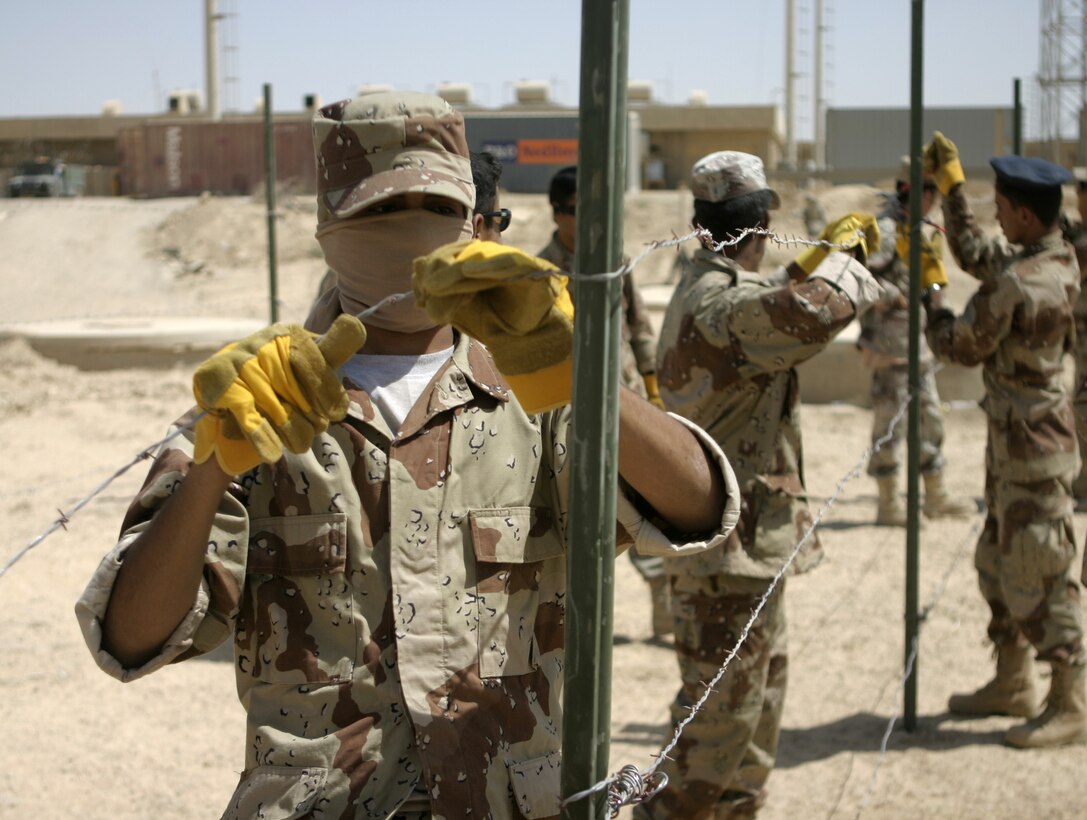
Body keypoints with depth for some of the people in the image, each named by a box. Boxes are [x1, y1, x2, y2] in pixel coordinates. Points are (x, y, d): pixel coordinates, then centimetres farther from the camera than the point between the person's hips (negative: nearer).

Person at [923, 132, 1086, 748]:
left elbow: (960, 347, -12)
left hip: (1034, 449, -10)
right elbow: (977, 254, 19)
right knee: (1000, 564, 19)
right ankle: (1012, 684, 30)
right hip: (1014, 443, 10)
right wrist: (952, 185, 21)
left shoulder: (1018, 284, -25)